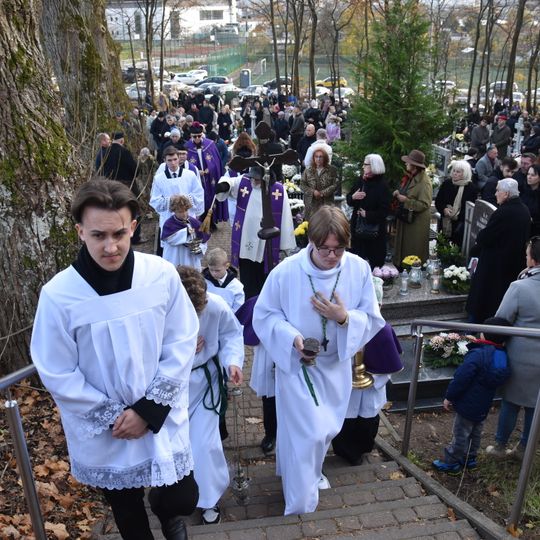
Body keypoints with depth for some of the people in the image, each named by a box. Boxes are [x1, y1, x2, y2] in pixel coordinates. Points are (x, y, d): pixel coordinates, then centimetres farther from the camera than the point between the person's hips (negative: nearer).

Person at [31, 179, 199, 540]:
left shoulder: (162, 275, -17)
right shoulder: (58, 295, -21)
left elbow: (182, 343, -9)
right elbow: (58, 375, -12)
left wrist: (148, 409, -14)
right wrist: (114, 417, -12)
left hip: (163, 420, 1)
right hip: (102, 435, 0)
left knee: (183, 499, 14)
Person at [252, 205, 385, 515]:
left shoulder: (359, 269, -14)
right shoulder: (287, 271, -21)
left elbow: (372, 319, -6)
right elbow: (265, 315, -9)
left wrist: (344, 318, -26)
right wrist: (292, 338, -26)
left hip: (336, 364, 4)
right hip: (297, 363, -4)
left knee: (328, 429, 22)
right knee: (308, 434, -3)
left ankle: (310, 471, 55)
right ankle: (302, 503, 23)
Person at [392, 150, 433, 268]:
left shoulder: (424, 182, -20)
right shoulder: (410, 177, 8)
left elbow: (424, 205, -25)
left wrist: (406, 200, -24)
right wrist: (399, 193, 1)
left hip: (416, 223, -9)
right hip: (405, 218, 9)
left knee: (414, 253, 3)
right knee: (403, 248, 17)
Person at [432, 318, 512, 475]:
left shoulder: (477, 354, -27)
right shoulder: (503, 356, -4)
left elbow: (460, 378, -25)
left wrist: (449, 397, -14)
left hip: (467, 404, -7)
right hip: (484, 406, 7)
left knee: (460, 435, 5)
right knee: (475, 433, 23)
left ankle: (451, 463, 17)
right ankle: (470, 459, 37)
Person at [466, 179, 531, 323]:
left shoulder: (502, 213, -24)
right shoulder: (524, 211, 3)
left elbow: (484, 238, -21)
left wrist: (479, 236, 2)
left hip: (494, 265, -8)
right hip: (515, 264, 8)